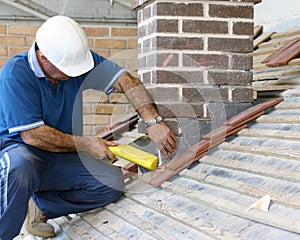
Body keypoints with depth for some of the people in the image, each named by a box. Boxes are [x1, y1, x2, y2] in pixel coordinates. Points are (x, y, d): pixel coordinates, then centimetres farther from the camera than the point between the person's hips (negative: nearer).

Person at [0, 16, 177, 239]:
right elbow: (32, 135, -23)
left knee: (113, 182, -15)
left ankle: (41, 206, -1)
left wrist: (153, 122, -27)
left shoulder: (79, 58, -6)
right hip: (18, 149, -5)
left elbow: (128, 82, -12)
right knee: (19, 167, -41)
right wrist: (86, 144, -17)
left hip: (62, 158, 6)